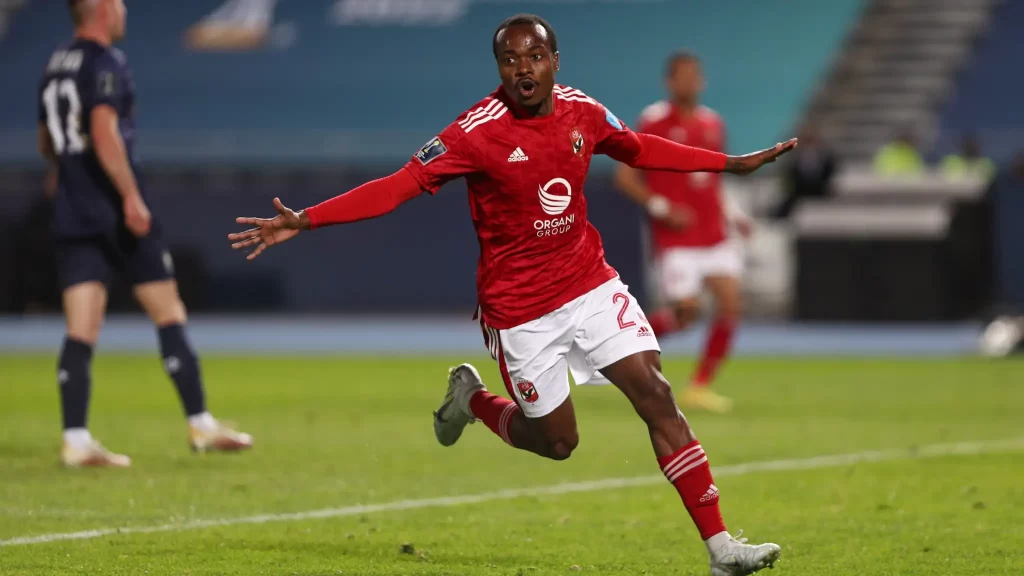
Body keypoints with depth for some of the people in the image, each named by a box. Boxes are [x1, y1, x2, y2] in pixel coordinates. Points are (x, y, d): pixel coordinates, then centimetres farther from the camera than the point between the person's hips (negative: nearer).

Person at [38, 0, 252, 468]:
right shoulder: (105, 63, -10)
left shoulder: (55, 66, 14)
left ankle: (76, 441, -6)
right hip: (115, 213, -7)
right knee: (169, 314, 3)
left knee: (81, 332, 1)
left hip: (72, 215, 7)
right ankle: (201, 425, 6)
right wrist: (131, 196, -22)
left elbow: (47, 145, 23)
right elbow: (104, 133, -22)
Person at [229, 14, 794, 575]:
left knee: (656, 394, -8)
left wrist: (734, 164, 22)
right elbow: (398, 186, -22)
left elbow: (640, 149, 17)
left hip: (592, 285, 4)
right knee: (557, 440, 5)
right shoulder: (477, 132, -19)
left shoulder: (583, 111, -3)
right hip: (520, 309, -4)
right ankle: (471, 399, 37)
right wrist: (303, 220, -32)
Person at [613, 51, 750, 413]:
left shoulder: (713, 123, 11)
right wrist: (660, 207, -17)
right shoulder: (653, 122, -7)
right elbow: (625, 176, -7)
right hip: (675, 241, -5)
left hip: (714, 235, 6)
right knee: (686, 312, -10)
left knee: (731, 303, -9)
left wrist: (731, 213, 9)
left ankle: (699, 387, 2)